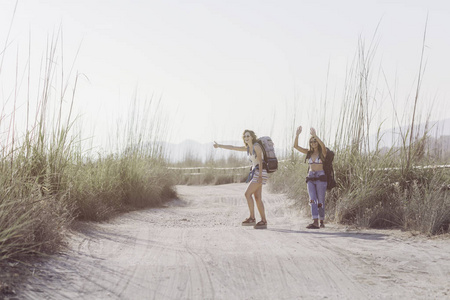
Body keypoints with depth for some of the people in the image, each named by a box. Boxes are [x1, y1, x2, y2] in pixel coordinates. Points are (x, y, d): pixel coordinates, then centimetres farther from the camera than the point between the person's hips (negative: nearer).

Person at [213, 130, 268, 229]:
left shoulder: (256, 146, -11)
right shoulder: (248, 148, 14)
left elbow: (260, 160, -19)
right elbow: (233, 147, 19)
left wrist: (260, 176, -26)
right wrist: (219, 146, 17)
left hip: (260, 172, -9)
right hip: (255, 173, 9)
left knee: (247, 194, -13)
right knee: (257, 198, 4)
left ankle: (252, 218, -10)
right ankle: (263, 221, 3)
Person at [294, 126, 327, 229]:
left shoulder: (323, 152, -1)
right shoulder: (309, 152, 11)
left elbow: (323, 145, -25)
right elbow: (295, 146, 2)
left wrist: (315, 135, -34)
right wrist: (297, 135, -11)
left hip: (321, 178, -3)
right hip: (310, 178, 3)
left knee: (320, 201, 0)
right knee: (312, 200, -11)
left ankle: (321, 221, 15)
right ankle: (315, 222, -20)